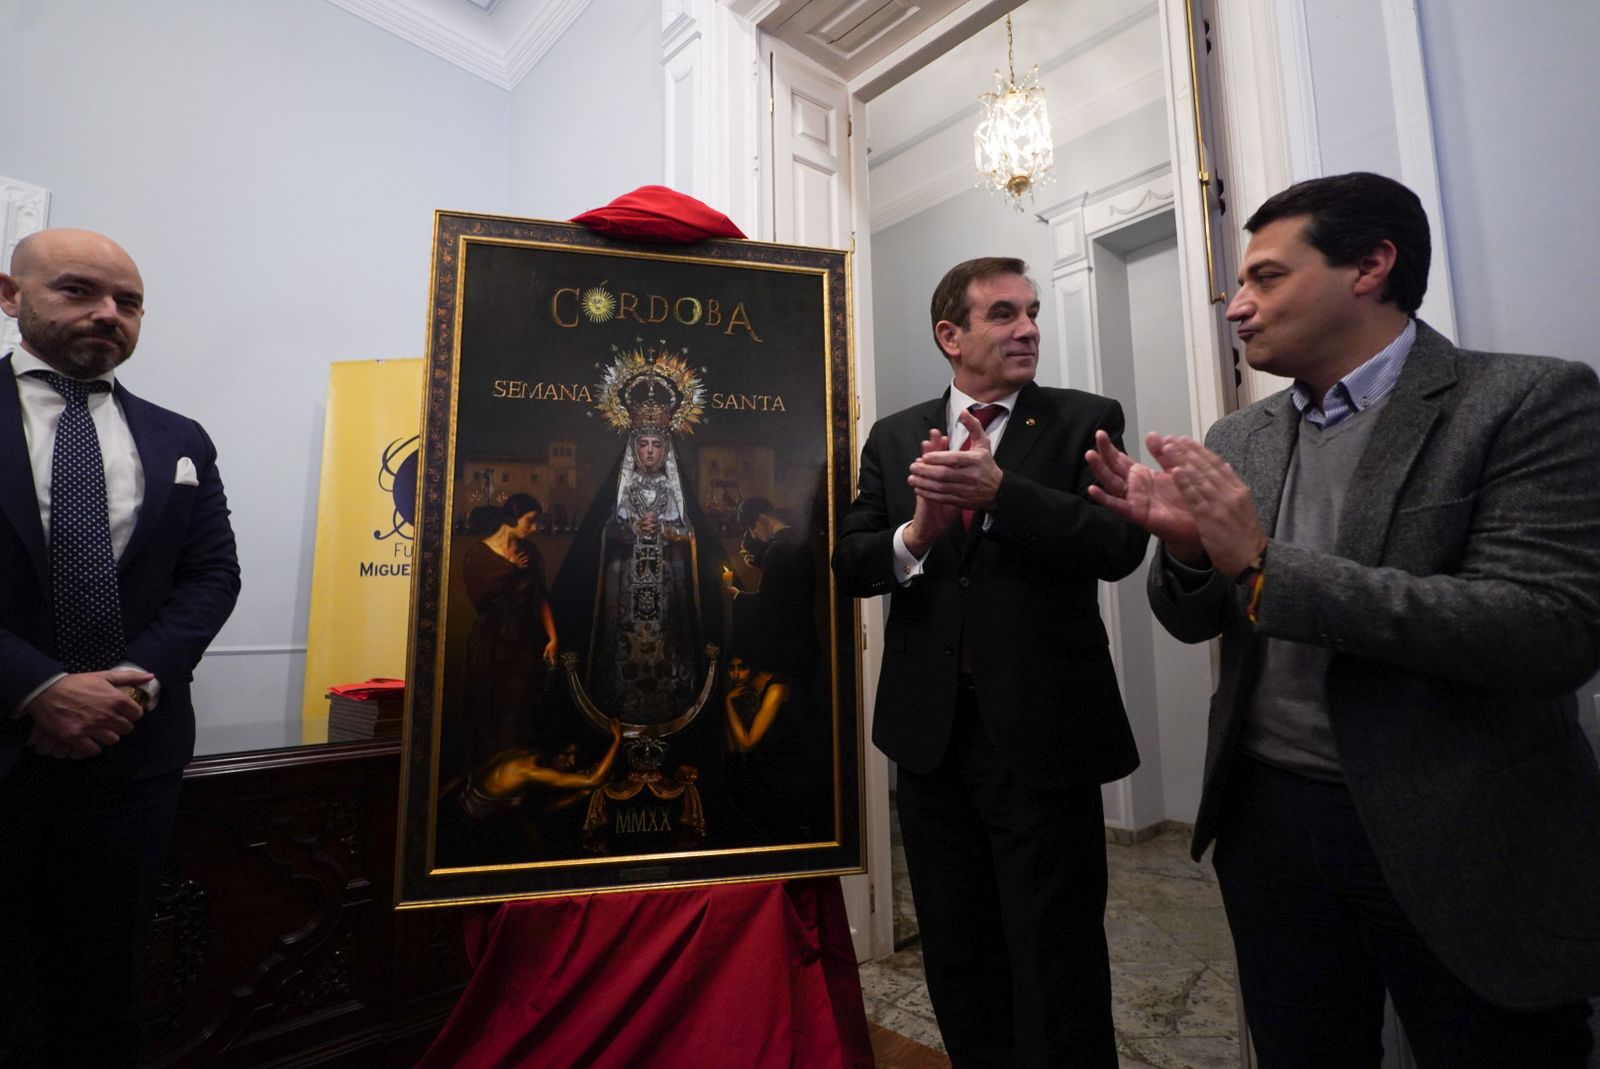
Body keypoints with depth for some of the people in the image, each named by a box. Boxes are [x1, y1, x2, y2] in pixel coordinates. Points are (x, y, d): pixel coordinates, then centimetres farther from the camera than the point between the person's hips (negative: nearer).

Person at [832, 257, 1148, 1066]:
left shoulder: (1085, 419, -1)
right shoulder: (894, 437, 6)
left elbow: (1121, 545, -14)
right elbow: (848, 563, 0)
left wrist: (1000, 492, -26)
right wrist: (915, 535, -20)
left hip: (1041, 728, -3)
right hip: (929, 728, 4)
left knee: (1057, 958, 12)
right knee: (957, 955, 22)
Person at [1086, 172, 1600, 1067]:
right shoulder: (1237, 441, 4)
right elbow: (1196, 622, 7)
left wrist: (1265, 567, -25)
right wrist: (1187, 547, -16)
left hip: (1460, 840, -4)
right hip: (1270, 822, 5)